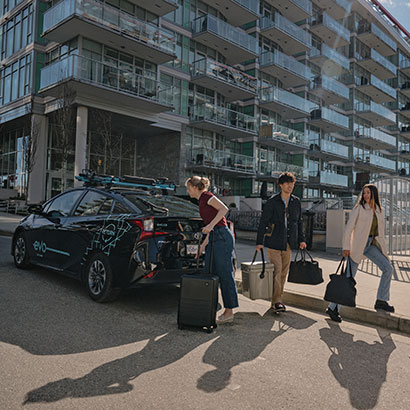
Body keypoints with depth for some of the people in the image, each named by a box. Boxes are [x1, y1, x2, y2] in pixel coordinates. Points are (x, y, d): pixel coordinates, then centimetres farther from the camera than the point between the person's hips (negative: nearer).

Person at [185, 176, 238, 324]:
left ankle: (229, 312, 4)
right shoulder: (202, 201, 20)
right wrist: (204, 243, 24)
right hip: (214, 238, 10)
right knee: (209, 273, 12)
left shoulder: (207, 196, -6)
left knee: (225, 274, -4)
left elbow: (224, 209, -21)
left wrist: (210, 225, -26)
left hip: (222, 237, -10)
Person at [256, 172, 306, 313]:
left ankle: (277, 299, 20)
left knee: (284, 272, 9)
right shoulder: (272, 202, -5)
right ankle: (276, 301, -1)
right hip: (274, 242, -4)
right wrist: (259, 241, -9)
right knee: (276, 271, -8)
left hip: (288, 243, 5)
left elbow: (299, 221, 18)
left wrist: (301, 239, 15)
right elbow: (263, 222, -5)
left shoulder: (296, 202, 9)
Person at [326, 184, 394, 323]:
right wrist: (346, 246, -17)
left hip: (371, 245, 6)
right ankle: (333, 308, 3)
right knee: (349, 277, -5)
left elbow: (380, 232, 17)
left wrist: (383, 251, 16)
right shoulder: (359, 208, -7)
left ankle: (381, 300, 11)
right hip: (357, 245, -6)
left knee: (388, 268, -4)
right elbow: (349, 227, -11)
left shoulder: (379, 210, 11)